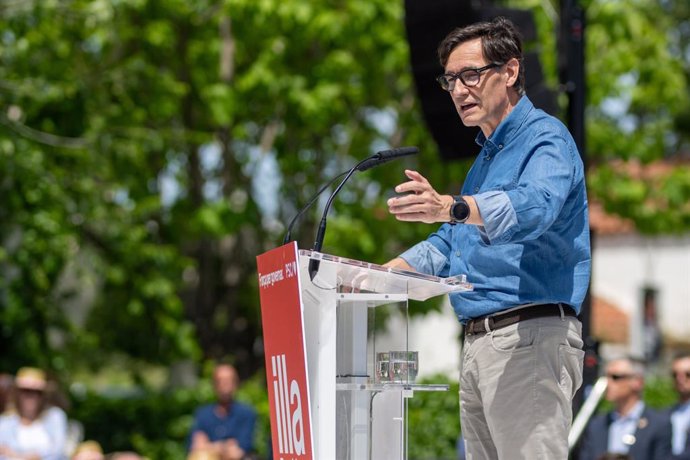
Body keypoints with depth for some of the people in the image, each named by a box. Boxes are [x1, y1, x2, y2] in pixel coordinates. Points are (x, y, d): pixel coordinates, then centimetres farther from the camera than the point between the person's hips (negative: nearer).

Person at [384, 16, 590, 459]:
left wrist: (449, 207, -46)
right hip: (479, 340, 10)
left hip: (530, 338, -10)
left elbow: (533, 208, -29)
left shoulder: (546, 138, -7)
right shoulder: (487, 156, 25)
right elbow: (450, 244, 30)